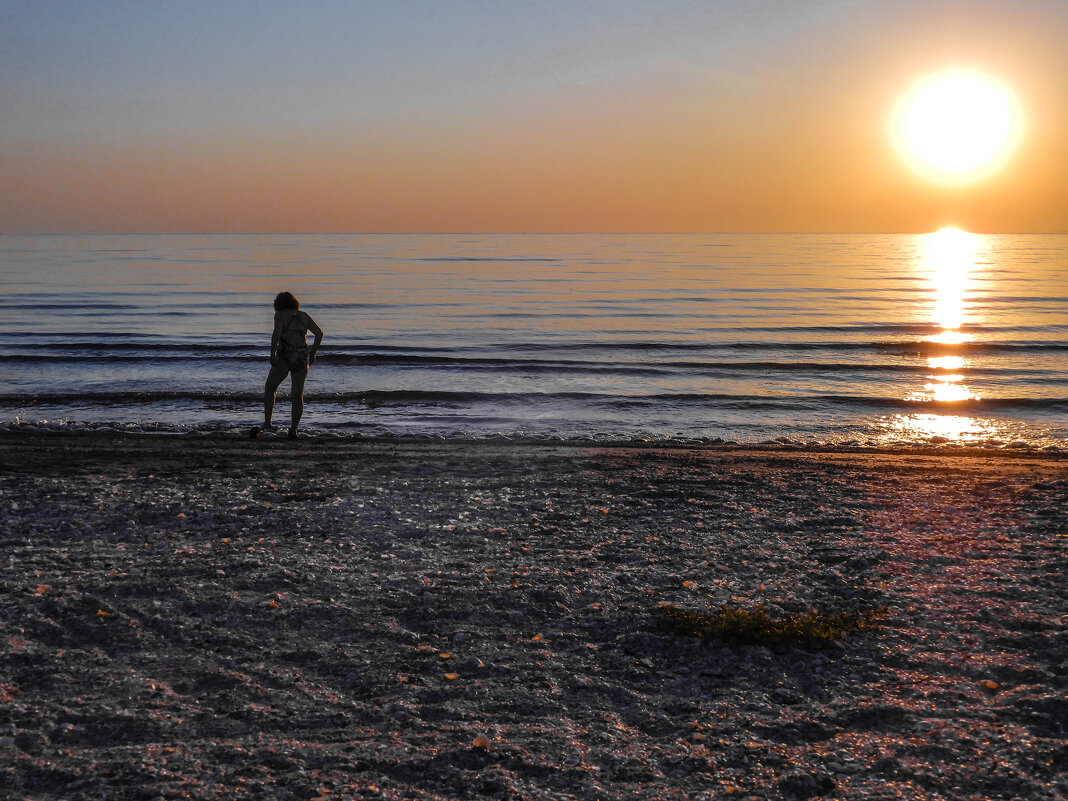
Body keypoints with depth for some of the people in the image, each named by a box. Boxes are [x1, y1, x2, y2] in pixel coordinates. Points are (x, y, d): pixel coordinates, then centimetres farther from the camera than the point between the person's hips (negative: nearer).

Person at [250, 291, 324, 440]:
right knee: (297, 395, 9)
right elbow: (319, 333, 10)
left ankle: (267, 422, -1)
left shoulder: (280, 315, 3)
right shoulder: (304, 316, 16)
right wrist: (313, 353, 17)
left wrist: (272, 354, -17)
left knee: (269, 388, 12)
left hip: (285, 355, -4)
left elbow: (277, 332, -15)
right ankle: (293, 430, 3)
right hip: (302, 357, 4)